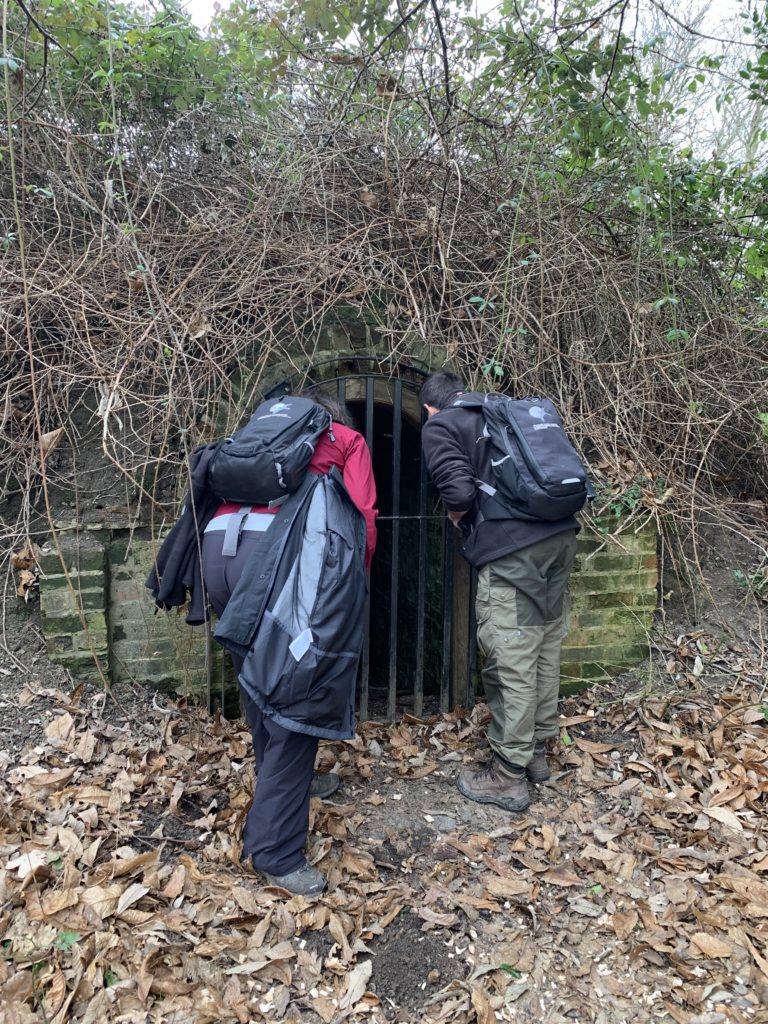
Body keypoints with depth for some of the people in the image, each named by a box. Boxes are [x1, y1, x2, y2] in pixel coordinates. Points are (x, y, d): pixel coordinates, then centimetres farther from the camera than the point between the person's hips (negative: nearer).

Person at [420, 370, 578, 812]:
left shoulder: (439, 427, 3)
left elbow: (458, 490, -12)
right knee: (547, 648, 16)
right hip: (560, 536, 8)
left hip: (511, 551, -7)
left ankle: (509, 776, 11)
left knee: (511, 660, 0)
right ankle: (537, 751, 32)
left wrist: (458, 515, 9)